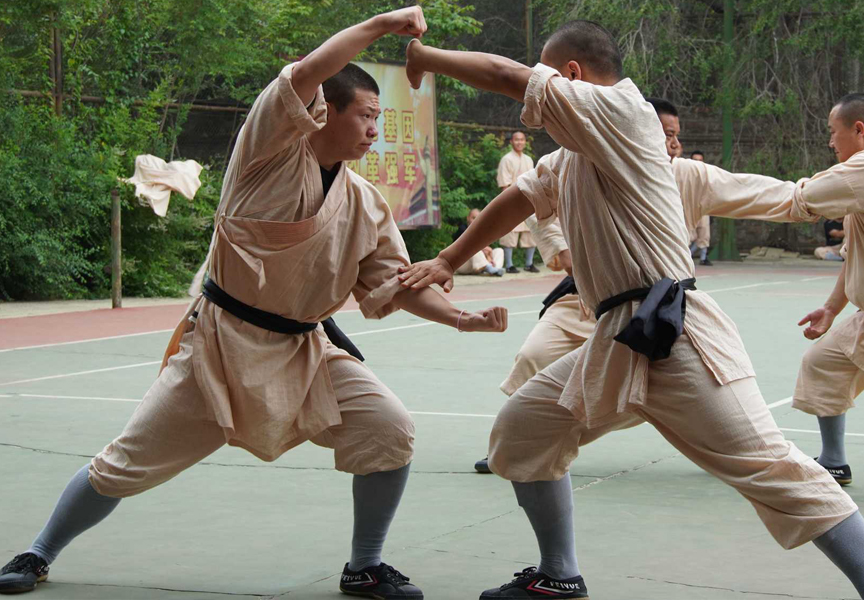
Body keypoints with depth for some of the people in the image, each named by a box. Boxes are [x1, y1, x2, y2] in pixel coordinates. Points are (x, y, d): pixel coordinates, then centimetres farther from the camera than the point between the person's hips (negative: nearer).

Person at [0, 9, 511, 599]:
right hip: (219, 342, -4)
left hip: (303, 351, 4)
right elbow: (304, 73, -28)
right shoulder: (273, 149, -12)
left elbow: (395, 284, 3)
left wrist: (463, 318, -11)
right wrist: (381, 24, -22)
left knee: (390, 430, -14)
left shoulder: (367, 206, 2)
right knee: (125, 465, 2)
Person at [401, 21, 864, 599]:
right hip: (617, 345, 10)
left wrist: (427, 57, 2)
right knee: (521, 431, 14)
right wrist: (448, 262, 33)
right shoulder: (567, 158, 19)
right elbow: (519, 200, 33)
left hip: (678, 336, -10)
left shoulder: (621, 107, -8)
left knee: (770, 468, -14)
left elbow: (509, 75, -12)